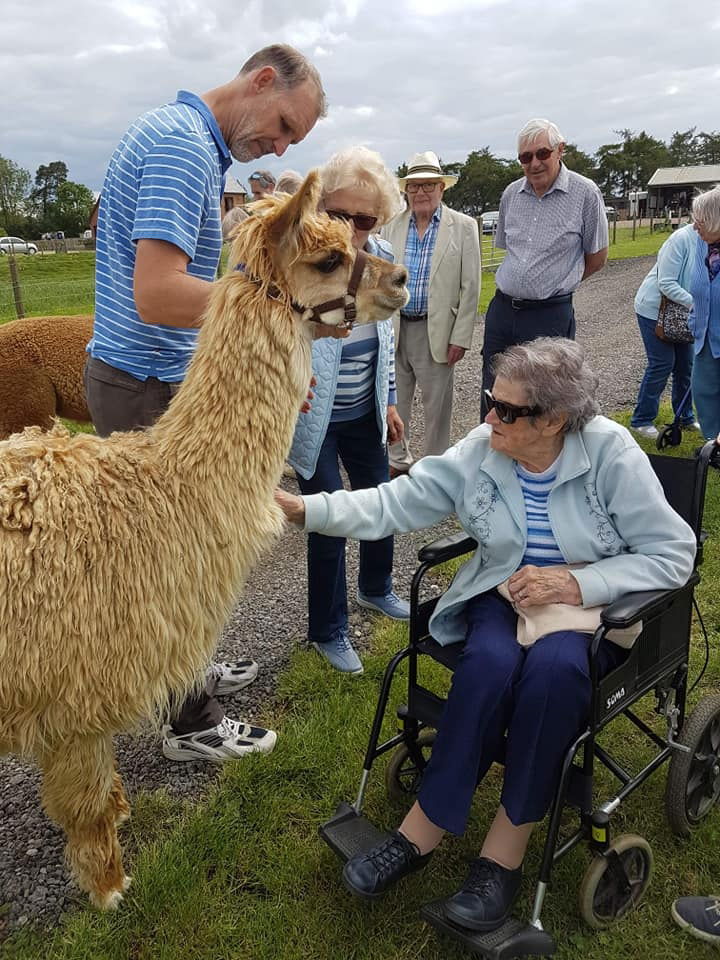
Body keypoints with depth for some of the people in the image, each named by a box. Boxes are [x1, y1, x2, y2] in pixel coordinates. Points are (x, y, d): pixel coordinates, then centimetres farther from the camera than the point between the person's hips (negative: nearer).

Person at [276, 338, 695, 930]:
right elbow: (396, 503, -9)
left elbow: (674, 554, -12)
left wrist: (578, 583, -23)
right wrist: (306, 509, -19)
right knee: (491, 662, -31)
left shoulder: (611, 452, -15)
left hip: (592, 601, -2)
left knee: (553, 666, -34)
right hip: (503, 593, 2)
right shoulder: (481, 451, -8)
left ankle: (507, 843, -16)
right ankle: (423, 831, -14)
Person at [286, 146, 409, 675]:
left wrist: (389, 400, 14)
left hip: (364, 410, 6)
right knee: (330, 520, -1)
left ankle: (376, 588, 48)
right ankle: (328, 631, 23)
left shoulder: (382, 255, -2)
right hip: (313, 415, -6)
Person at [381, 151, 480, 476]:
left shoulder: (463, 226, -1)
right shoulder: (391, 226, 7)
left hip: (436, 331, -3)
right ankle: (397, 461, 30)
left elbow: (470, 287, -3)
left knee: (436, 405, 5)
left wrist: (461, 338, -8)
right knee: (394, 402, 13)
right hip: (394, 329, 3)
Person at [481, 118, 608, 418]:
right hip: (502, 310, 5)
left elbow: (596, 259, 2)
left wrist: (556, 285, 8)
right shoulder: (511, 194, 8)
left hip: (550, 315, -4)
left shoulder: (585, 194, -5)